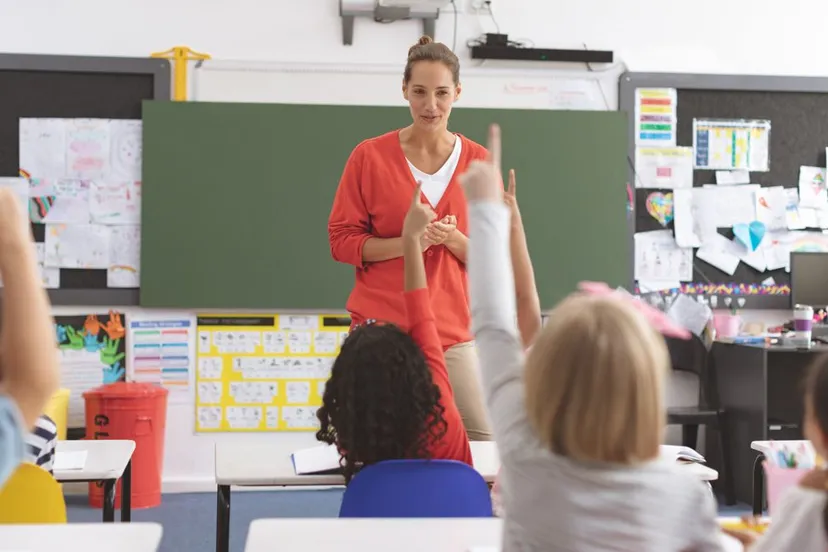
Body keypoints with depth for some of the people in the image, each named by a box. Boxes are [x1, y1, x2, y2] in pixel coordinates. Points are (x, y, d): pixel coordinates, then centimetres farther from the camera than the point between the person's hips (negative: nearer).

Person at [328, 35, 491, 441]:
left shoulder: (479, 161, 4)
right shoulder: (370, 156, -1)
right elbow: (341, 240, -1)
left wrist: (453, 239, -13)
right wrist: (407, 242, -16)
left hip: (453, 330, 2)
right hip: (381, 328, -1)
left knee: (486, 445, -4)